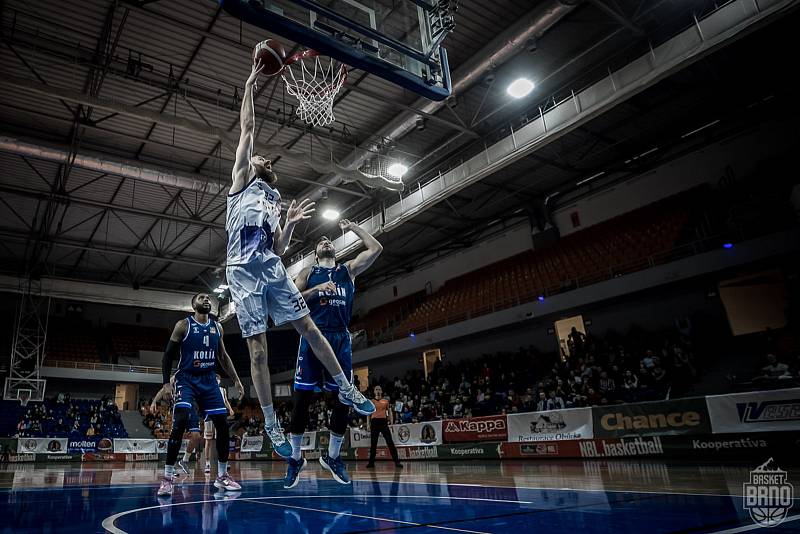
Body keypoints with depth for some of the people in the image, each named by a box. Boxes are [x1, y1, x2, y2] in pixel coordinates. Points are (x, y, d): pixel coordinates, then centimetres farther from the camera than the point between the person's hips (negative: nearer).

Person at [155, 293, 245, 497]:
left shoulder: (217, 327, 8)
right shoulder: (183, 325, -5)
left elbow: (223, 356, 15)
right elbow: (168, 355, -4)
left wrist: (236, 380, 9)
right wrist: (166, 383, -13)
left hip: (209, 380, 5)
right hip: (186, 379, -4)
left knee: (223, 425, 1)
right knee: (180, 423, -21)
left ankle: (222, 476, 14)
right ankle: (168, 477, -9)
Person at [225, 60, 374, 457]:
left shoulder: (274, 201, 25)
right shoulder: (242, 179, 12)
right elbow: (247, 130, 3)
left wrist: (290, 223, 4)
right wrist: (250, 85, 4)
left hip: (272, 269, 5)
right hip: (244, 271, -5)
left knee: (308, 327, 0)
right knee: (257, 348, -3)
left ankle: (346, 389, 10)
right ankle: (271, 424, 5)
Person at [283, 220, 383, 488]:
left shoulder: (349, 269, 16)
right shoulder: (308, 273, 13)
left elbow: (376, 248, 7)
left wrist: (352, 228, 15)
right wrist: (316, 290, -12)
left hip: (340, 339, 2)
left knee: (343, 399, 1)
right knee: (302, 399, -2)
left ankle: (332, 456, 19)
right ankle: (295, 458, 14)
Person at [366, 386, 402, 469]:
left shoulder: (386, 401, 10)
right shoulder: (371, 401, 10)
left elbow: (390, 412, 11)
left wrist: (391, 423, 0)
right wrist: (368, 424, 3)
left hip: (383, 422, -1)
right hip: (374, 422, 1)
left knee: (390, 442, -5)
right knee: (373, 443, 5)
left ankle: (397, 461, -4)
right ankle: (371, 462, 16)